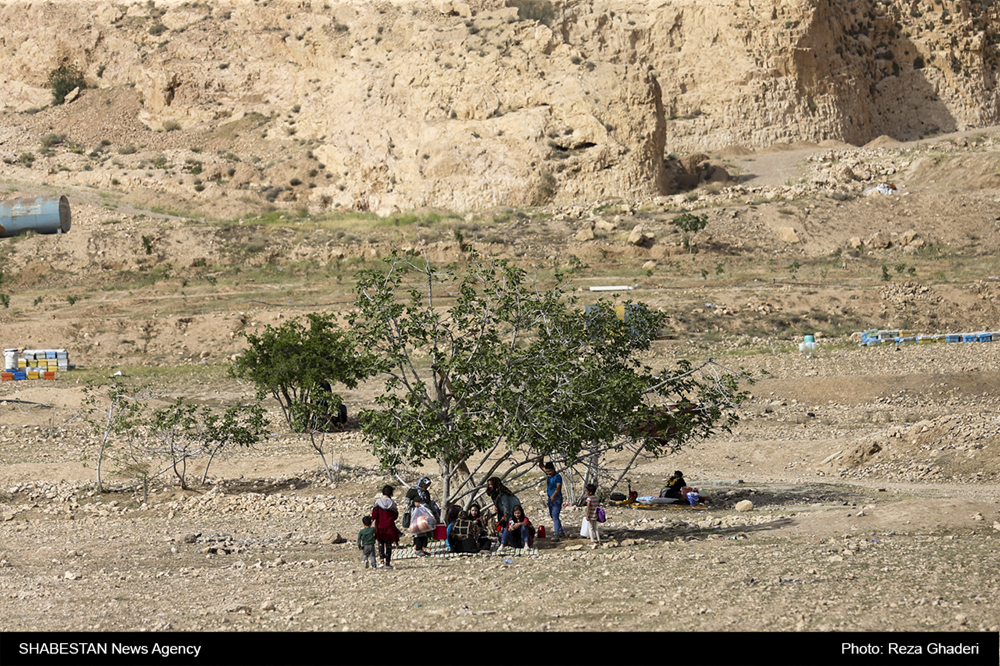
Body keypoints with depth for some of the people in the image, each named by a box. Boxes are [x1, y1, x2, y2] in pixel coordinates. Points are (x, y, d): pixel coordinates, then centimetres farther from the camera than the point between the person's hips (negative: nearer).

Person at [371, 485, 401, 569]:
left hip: (380, 527, 0)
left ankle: (381, 560, -2)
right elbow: (395, 516, 2)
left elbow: (374, 515, -10)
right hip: (389, 527, 0)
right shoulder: (392, 503, -6)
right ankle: (388, 563, 7)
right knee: (389, 545, 6)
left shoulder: (378, 502, -8)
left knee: (380, 543, 13)